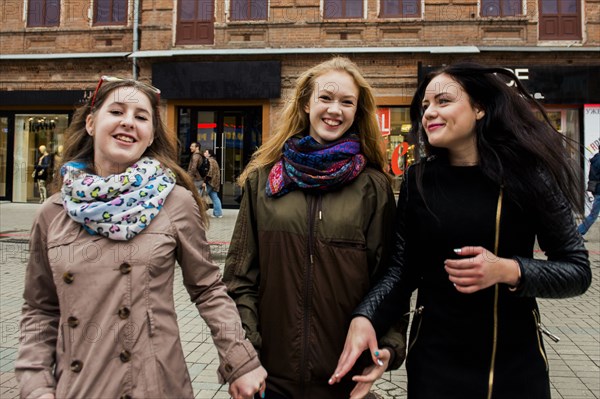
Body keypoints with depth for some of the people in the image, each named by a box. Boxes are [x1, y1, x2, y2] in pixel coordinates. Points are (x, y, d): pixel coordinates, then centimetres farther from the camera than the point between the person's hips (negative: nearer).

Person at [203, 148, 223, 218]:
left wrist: (205, 182, -23)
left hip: (210, 182, -10)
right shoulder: (213, 160, 18)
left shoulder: (210, 161, -13)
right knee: (214, 197, 10)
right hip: (214, 183, 10)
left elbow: (210, 172, -22)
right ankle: (218, 213, 10)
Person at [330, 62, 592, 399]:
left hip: (516, 358, 0)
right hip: (433, 356, 1)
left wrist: (509, 270, -22)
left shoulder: (528, 175, -9)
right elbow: (403, 269, -2)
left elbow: (578, 269, -5)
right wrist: (364, 317, -19)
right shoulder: (419, 180, -4)